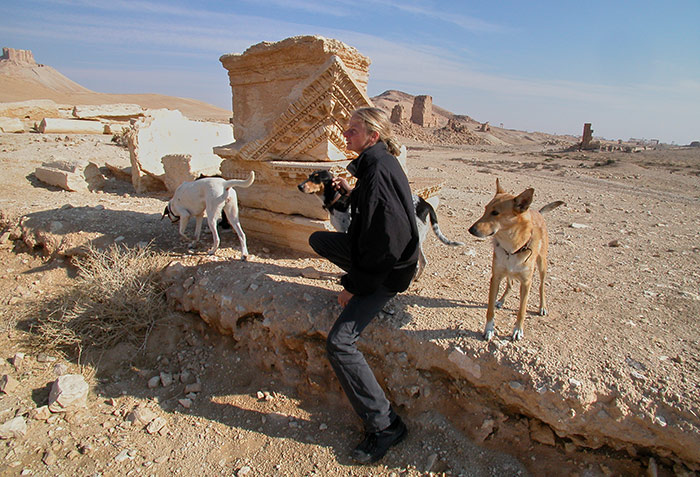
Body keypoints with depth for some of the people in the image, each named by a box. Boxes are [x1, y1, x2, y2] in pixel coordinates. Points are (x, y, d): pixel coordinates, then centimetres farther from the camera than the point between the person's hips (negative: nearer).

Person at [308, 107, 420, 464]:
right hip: (374, 249, 10)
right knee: (318, 240, 24)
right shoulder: (375, 162, 7)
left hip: (389, 268, -10)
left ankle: (385, 425, -4)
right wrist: (350, 192, 8)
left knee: (339, 342, -19)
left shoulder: (378, 169, -24)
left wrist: (354, 286, -20)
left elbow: (386, 239, -27)